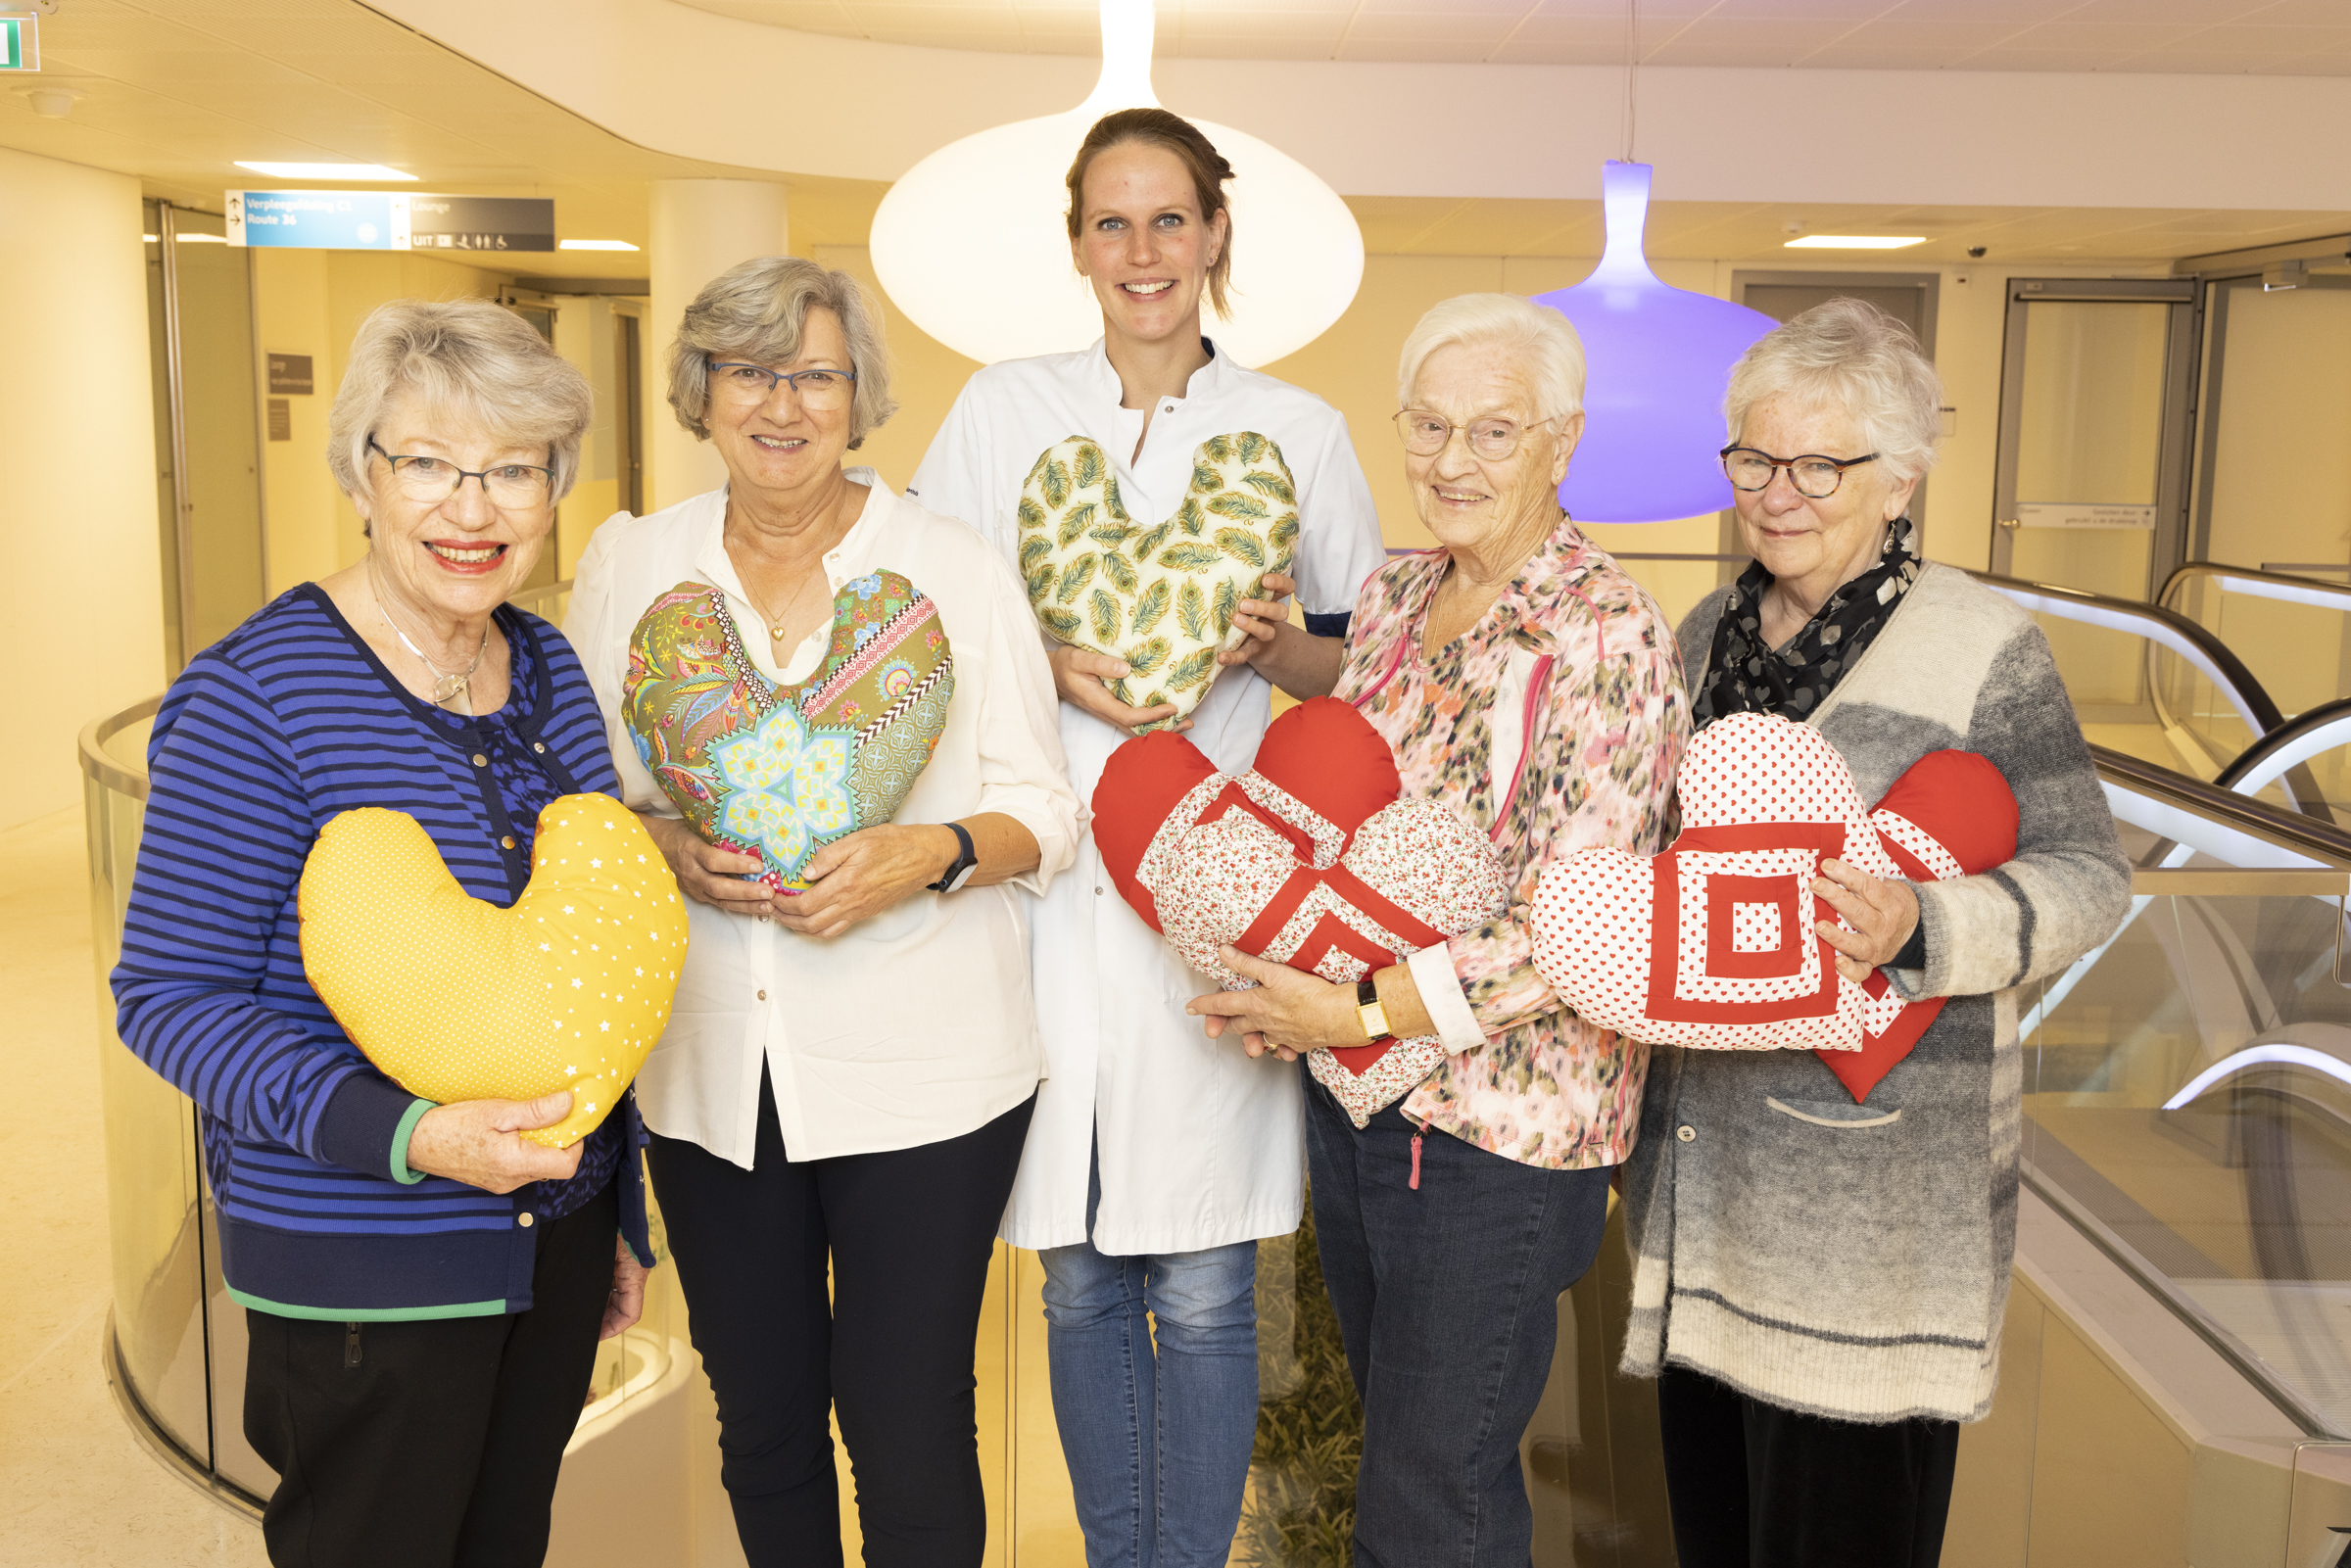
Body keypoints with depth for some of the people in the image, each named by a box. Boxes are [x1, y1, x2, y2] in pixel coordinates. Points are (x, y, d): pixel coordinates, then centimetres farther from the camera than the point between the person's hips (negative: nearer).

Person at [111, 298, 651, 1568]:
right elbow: (169, 997, -15)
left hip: (558, 1232, 6)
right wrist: (408, 1135, -27)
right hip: (364, 1271, -6)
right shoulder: (252, 698, -16)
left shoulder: (547, 668, 4)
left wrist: (618, 1214, 15)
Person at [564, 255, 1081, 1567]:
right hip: (710, 1068, 3)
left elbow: (1046, 808, 1)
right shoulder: (630, 564, 6)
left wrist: (931, 855, -19)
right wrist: (670, 852, -10)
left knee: (911, 1432, 3)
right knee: (762, 1421, 16)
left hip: (919, 1066, -2)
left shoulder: (957, 567, -1)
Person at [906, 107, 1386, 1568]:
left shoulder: (1300, 430, 6)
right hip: (1048, 880, 1)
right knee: (1080, 1273, 10)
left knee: (1202, 1283, 2)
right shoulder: (1005, 408, 8)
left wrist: (1272, 647, -10)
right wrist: (1047, 661, -11)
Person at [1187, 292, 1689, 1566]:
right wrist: (1276, 980, -3)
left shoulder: (1607, 636, -17)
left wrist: (1362, 1013, -19)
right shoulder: (1389, 601, 5)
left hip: (1495, 1129, -7)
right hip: (1350, 1096, 7)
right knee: (1395, 1447, 23)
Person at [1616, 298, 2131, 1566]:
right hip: (1703, 1143, 6)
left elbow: (2088, 876, -10)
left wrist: (1918, 929, -26)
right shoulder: (1710, 631, 10)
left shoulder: (1984, 649, -8)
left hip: (1873, 1158, -6)